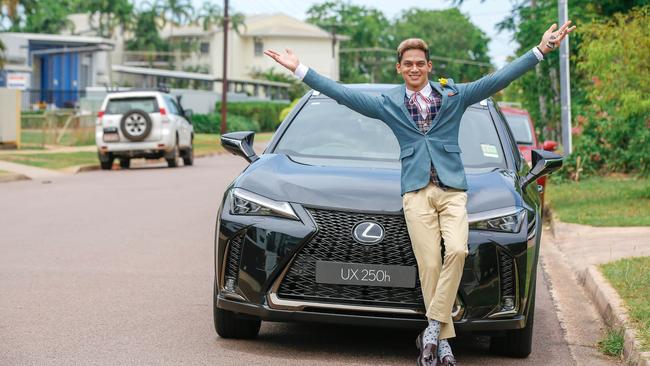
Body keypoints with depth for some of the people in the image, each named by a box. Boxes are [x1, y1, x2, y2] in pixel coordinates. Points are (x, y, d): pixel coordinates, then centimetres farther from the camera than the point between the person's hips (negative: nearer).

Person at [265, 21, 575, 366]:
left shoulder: (454, 94, 11)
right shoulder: (388, 103, 11)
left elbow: (499, 78, 7)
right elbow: (343, 94, 9)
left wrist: (541, 50, -1)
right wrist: (300, 70, 5)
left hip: (452, 189, 0)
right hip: (416, 192, 0)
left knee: (457, 250, -22)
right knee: (429, 265, -8)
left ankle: (433, 325, -11)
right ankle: (443, 338, 0)